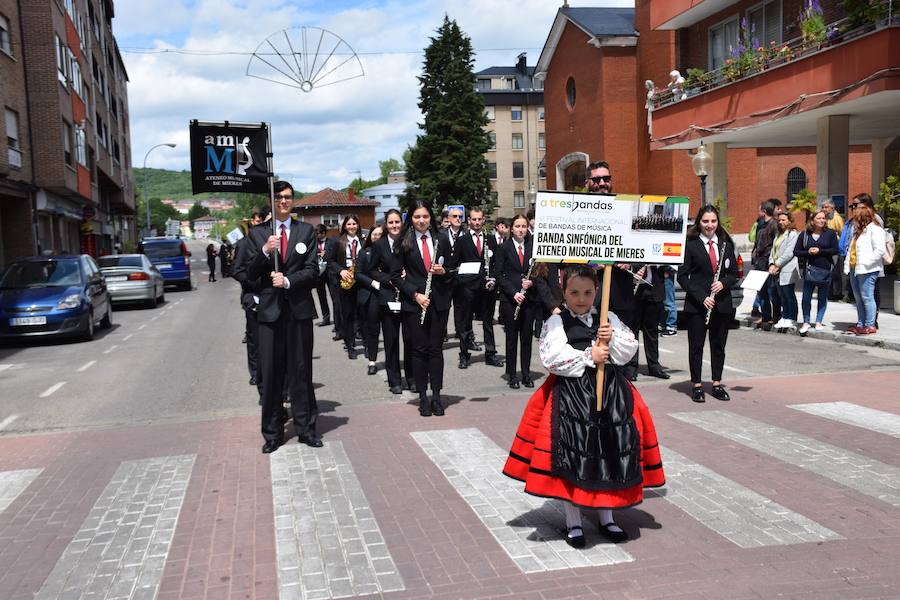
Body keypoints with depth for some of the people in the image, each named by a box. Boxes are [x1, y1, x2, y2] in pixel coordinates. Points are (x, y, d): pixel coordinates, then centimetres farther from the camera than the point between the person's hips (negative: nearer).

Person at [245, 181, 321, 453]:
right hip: (270, 310, 1)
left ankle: (305, 428, 17)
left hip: (300, 308, 0)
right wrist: (265, 251, -14)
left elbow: (312, 270, 0)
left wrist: (288, 281, -15)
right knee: (271, 373, 4)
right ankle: (272, 433, 14)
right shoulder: (257, 233, 7)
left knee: (301, 370, 6)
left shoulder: (306, 231, 5)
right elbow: (251, 273, 2)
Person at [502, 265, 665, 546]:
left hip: (611, 393, 4)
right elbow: (553, 358, -15)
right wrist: (589, 357, -14)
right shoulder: (556, 322, -3)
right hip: (571, 394, -4)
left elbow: (630, 349, 4)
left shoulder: (609, 319, 9)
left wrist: (612, 340, -14)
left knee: (611, 453, 10)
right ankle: (573, 522, 16)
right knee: (573, 454, 0)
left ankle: (607, 517, 28)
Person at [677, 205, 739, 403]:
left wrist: (724, 283, -10)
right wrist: (701, 297, -15)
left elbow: (734, 273, 12)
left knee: (719, 345, 11)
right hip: (696, 304, -4)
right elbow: (682, 276, -8)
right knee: (696, 345, 3)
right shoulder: (691, 245, -5)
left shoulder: (726, 244, 7)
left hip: (722, 303, 4)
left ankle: (717, 384, 22)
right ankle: (696, 385, 13)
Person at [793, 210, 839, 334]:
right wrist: (808, 252, -13)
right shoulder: (805, 234, 5)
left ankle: (819, 322, 18)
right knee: (806, 297, -4)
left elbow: (835, 250, -5)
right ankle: (806, 322, 7)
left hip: (825, 269, 0)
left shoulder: (830, 233, 1)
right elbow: (796, 251, 4)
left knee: (823, 297, 8)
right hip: (810, 269, 0)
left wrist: (819, 251, -13)